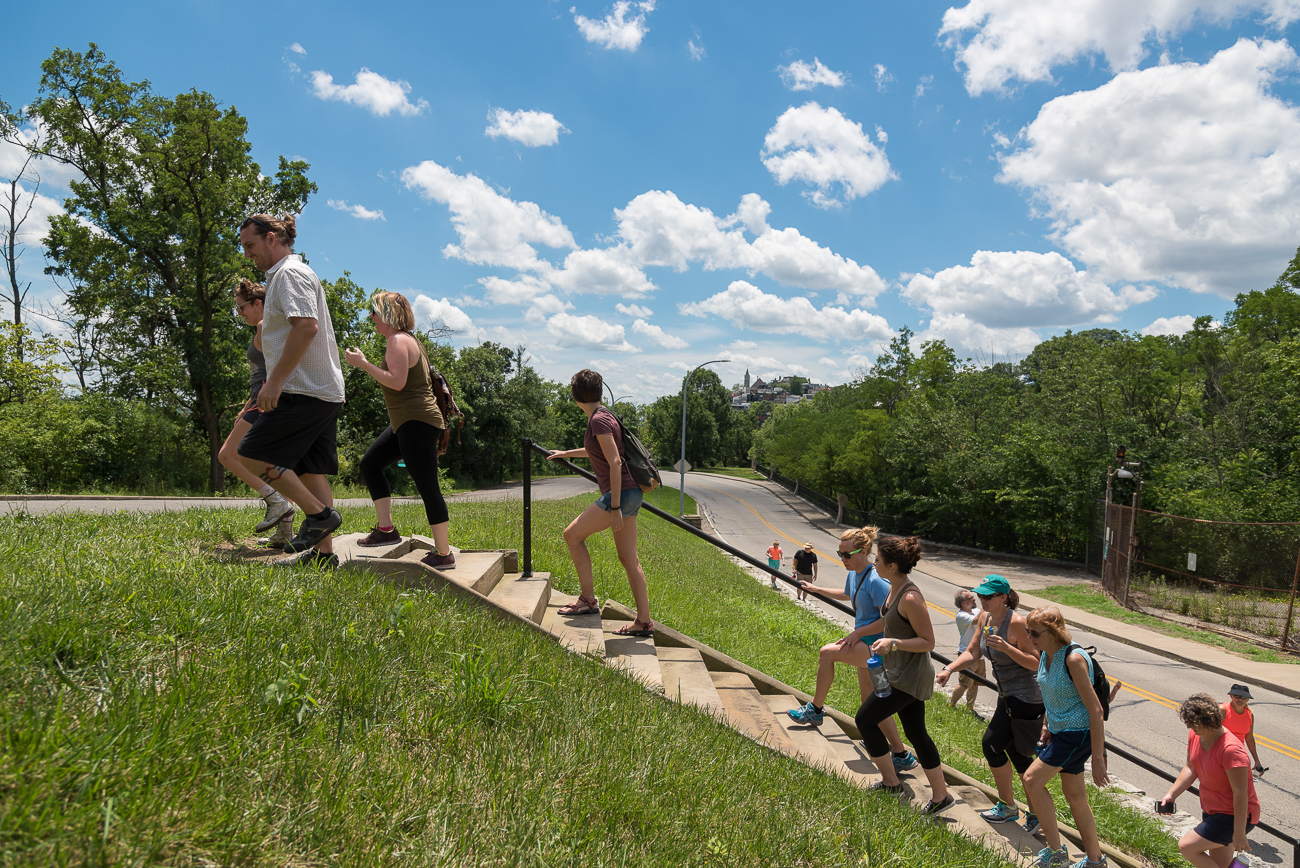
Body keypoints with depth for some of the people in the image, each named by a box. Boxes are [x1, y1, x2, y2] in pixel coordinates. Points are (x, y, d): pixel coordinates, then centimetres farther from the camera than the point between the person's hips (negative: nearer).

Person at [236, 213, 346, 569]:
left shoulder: (290, 273, -9)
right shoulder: (283, 275, 24)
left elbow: (306, 326, -23)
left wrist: (275, 380, -23)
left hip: (305, 390, -10)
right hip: (324, 391, 10)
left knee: (252, 453, -7)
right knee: (309, 469, 8)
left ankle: (319, 513, -6)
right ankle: (322, 552, 9)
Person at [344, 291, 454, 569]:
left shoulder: (398, 341, -12)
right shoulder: (408, 339, 20)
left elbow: (397, 382, -23)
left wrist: (363, 363, -16)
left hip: (417, 423, -11)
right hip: (406, 422, 11)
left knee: (427, 486, -8)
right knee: (370, 464, 15)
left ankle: (444, 555, -2)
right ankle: (386, 529, 17)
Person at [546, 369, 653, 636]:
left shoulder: (599, 420, -14)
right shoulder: (601, 416, 15)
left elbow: (615, 463, -21)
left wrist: (614, 507, -21)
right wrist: (566, 453, 47)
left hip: (620, 493, -9)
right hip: (629, 494, 9)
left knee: (573, 534, 3)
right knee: (628, 558, 9)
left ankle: (588, 599, 8)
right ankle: (644, 621, 10)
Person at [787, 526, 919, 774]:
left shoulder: (876, 581, -23)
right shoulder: (853, 574, 6)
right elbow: (847, 595, 29)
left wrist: (857, 633, -20)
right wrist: (816, 589, 34)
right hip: (866, 645, 10)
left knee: (827, 653, -18)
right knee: (869, 699, 14)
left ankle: (815, 709, 0)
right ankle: (900, 754, 24)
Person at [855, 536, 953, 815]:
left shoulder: (911, 598, -25)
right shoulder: (894, 588, 4)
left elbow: (928, 641, -21)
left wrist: (894, 643, -31)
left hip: (909, 676, -9)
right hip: (901, 672, 9)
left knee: (865, 719, 1)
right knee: (916, 732, 15)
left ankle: (890, 781, 15)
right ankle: (941, 795, 25)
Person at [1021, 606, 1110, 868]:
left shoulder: (1074, 658, -25)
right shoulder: (1045, 655, 1)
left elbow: (1095, 710, -24)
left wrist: (1098, 758, -23)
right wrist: (1046, 725, 19)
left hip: (1079, 733, -9)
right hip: (1061, 731, 9)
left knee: (1032, 780, -9)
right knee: (1074, 797, 16)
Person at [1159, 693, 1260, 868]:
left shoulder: (1231, 750, -31)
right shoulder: (1195, 735, -5)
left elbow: (1240, 793, -27)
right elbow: (1191, 768, 8)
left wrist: (1239, 834, -22)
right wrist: (1171, 795, 0)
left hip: (1234, 816, -8)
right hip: (1211, 811, 9)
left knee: (1186, 846, -12)